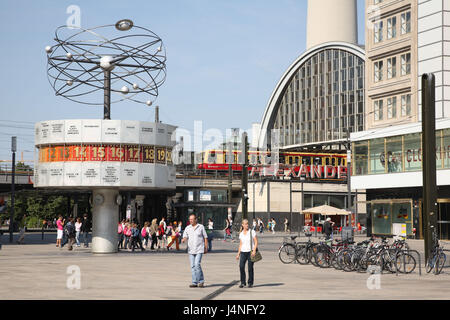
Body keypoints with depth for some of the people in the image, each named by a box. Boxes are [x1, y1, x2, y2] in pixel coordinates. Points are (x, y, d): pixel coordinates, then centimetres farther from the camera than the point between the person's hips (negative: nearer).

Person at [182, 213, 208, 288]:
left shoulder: (201, 227, 1)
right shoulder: (187, 228, 8)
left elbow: (205, 238, 5)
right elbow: (185, 236, 1)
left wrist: (206, 248, 3)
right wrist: (183, 240, -23)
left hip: (199, 250, -4)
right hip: (191, 250, 4)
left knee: (197, 264, -15)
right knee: (192, 266, 3)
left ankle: (201, 281, -2)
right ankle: (194, 282, 8)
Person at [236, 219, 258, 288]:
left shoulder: (252, 232, -1)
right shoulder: (241, 234, 11)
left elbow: (256, 242, -3)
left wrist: (254, 251, -16)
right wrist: (238, 254, 12)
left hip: (250, 252, -3)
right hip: (243, 252, 3)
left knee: (250, 268, -2)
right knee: (241, 267, -10)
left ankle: (250, 283, 10)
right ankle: (242, 282, -1)